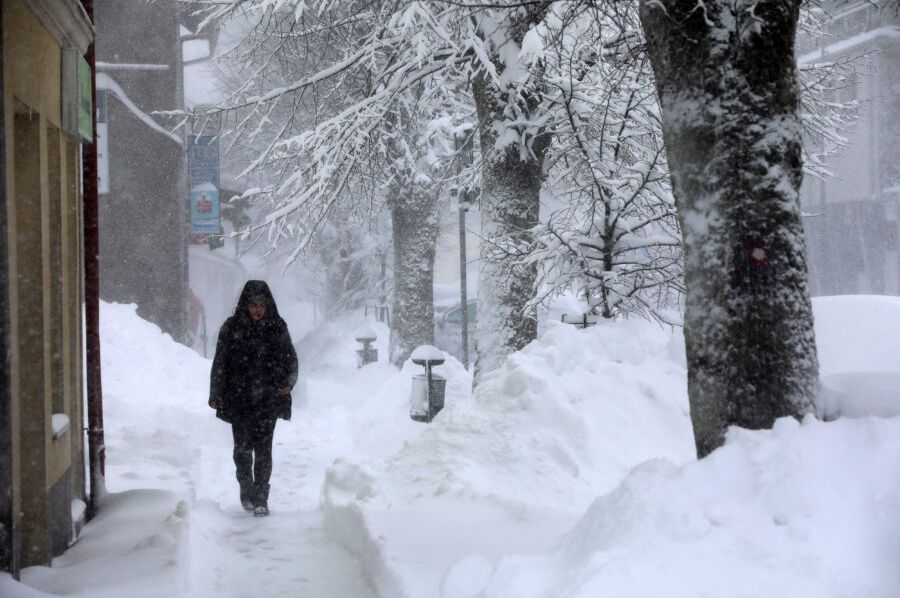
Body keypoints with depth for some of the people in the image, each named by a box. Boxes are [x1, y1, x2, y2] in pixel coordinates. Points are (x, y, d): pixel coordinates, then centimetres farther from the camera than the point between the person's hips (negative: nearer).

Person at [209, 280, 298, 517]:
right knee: (243, 447, 6)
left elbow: (291, 358, 8)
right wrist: (215, 395, 2)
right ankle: (246, 490, 27)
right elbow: (219, 363, 4)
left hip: (268, 399, 0)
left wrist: (289, 382, -10)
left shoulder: (278, 328, 3)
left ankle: (260, 499, 1)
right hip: (239, 399, 0)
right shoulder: (231, 328, 1)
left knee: (263, 449, -5)